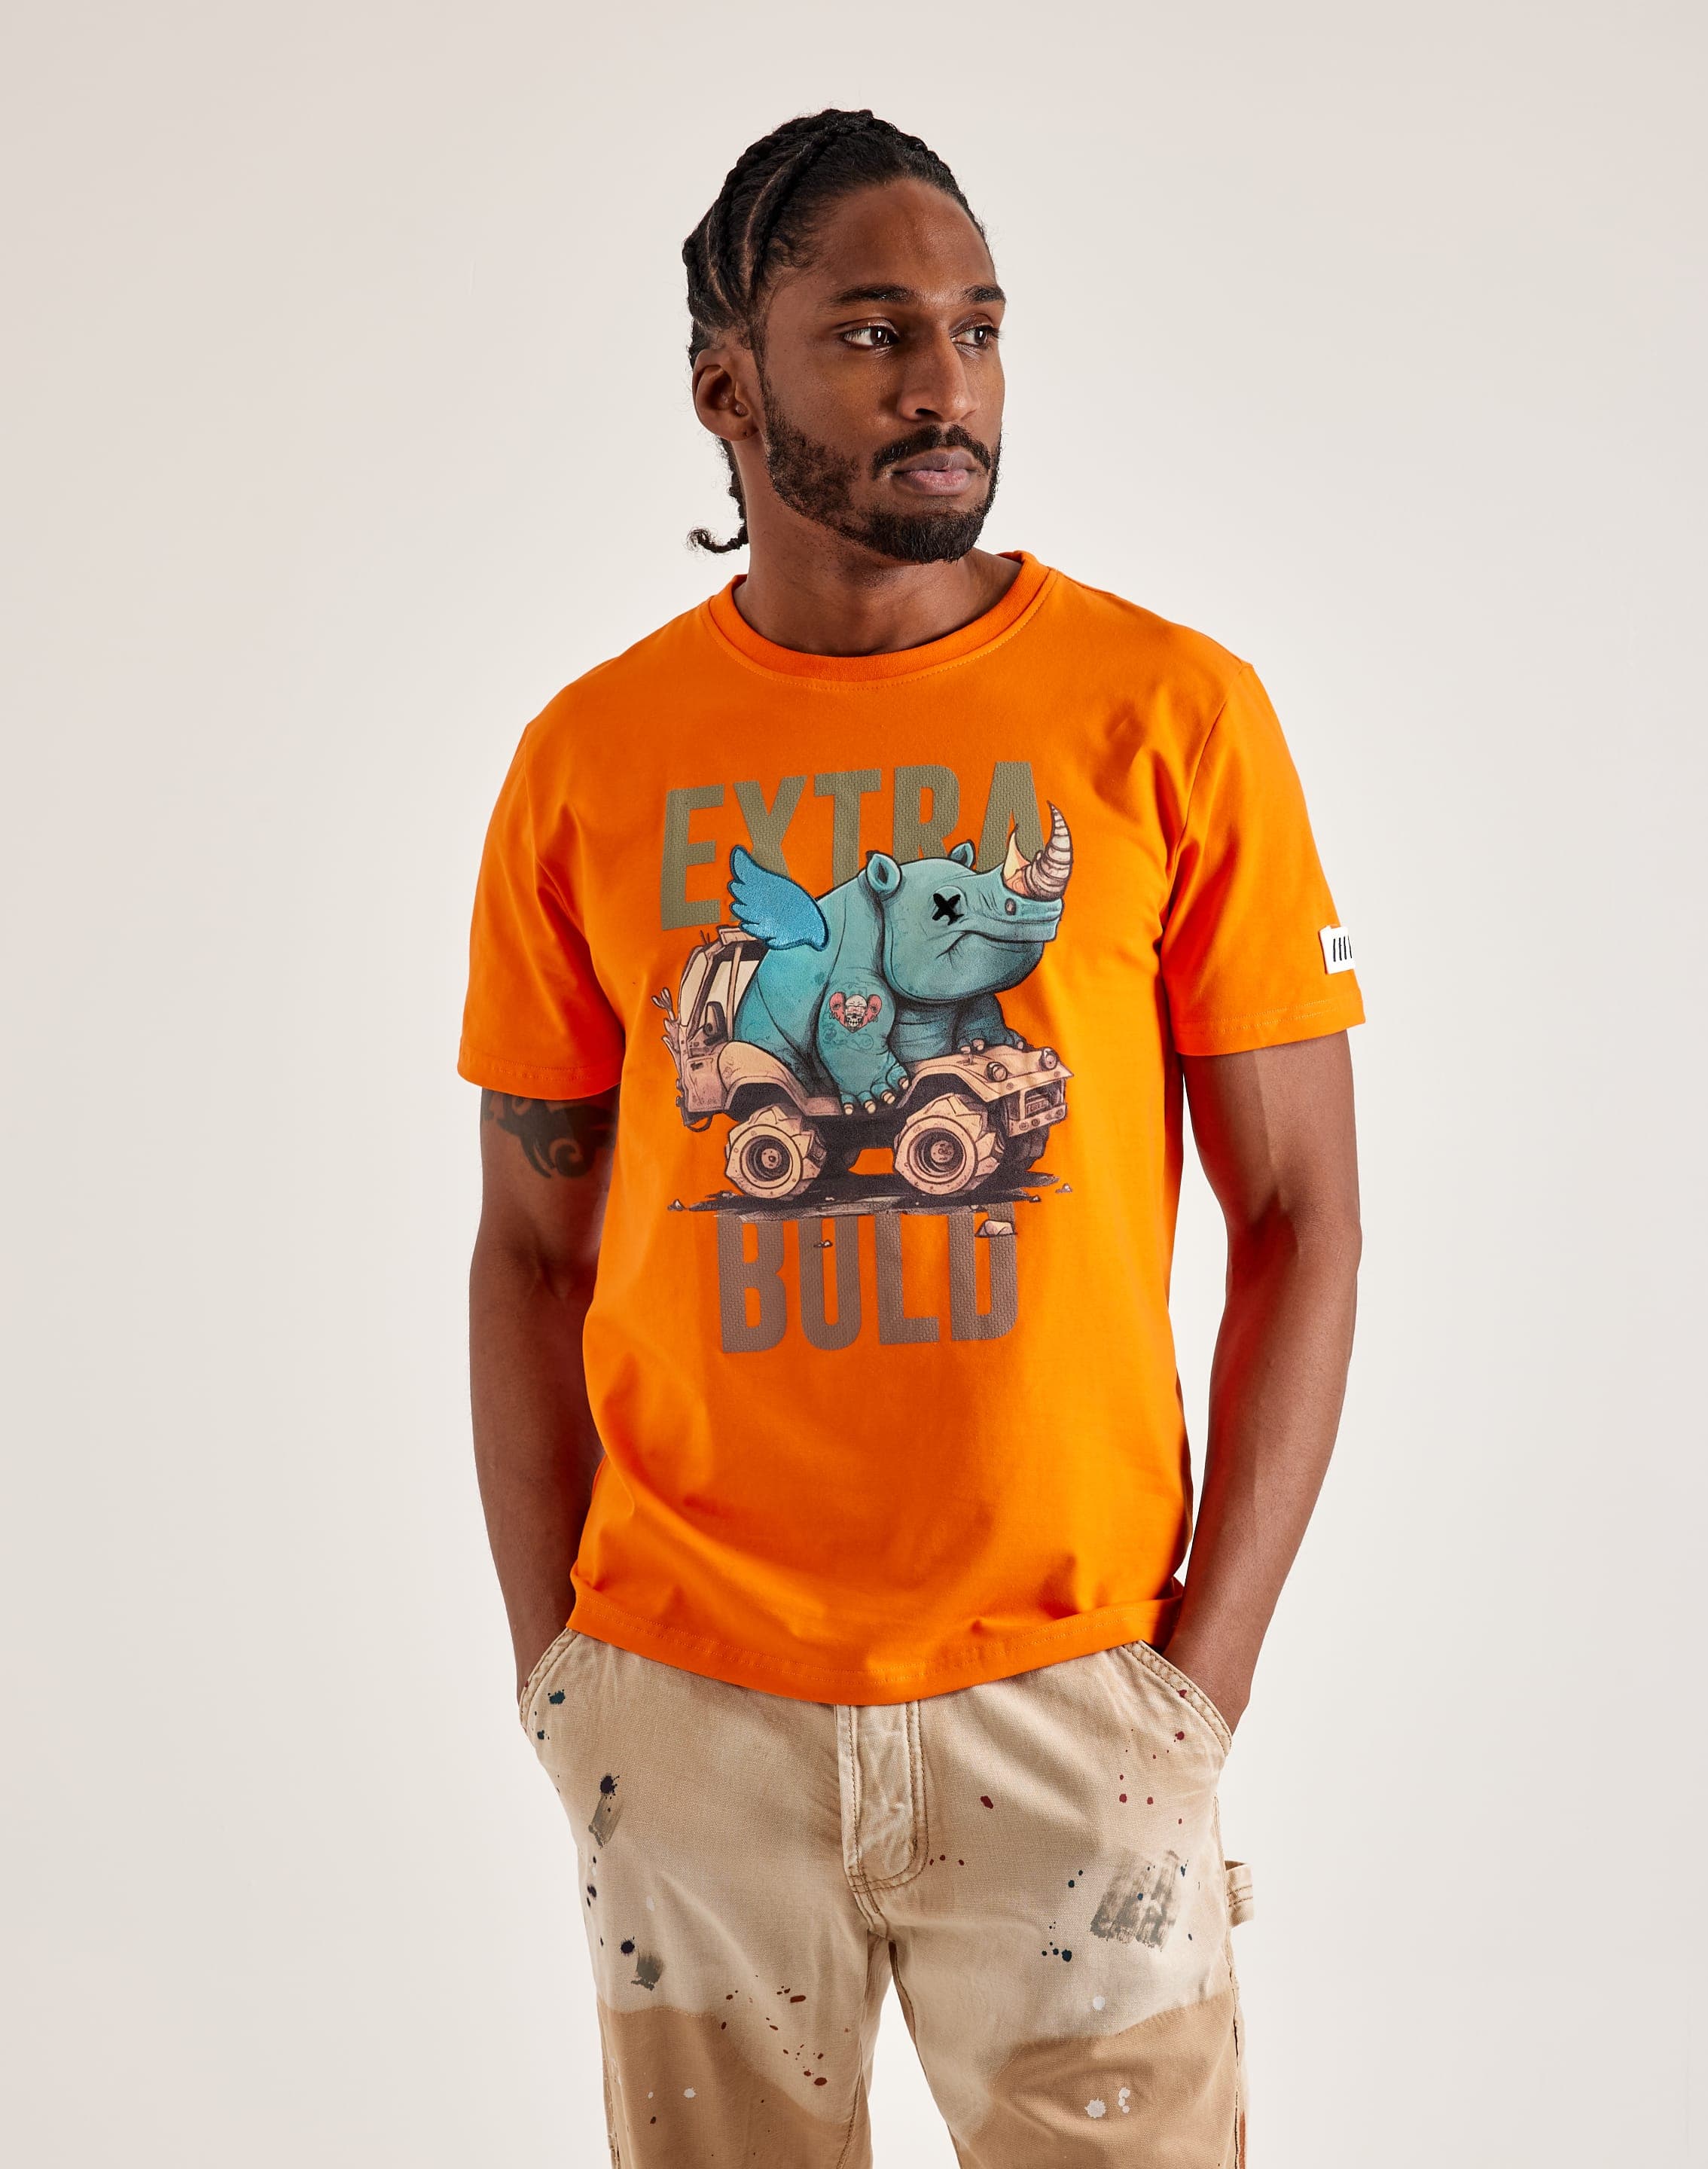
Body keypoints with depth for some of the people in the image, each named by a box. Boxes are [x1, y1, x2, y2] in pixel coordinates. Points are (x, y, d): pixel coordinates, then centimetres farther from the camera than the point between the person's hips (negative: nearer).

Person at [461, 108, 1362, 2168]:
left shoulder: (1173, 715, -3)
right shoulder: (590, 760, 2)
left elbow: (1300, 1221, -1)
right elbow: (532, 1249, 8)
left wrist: (1210, 1662, -7)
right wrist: (552, 1666, 1)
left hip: (1073, 1690, -1)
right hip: (689, 1702, 2)